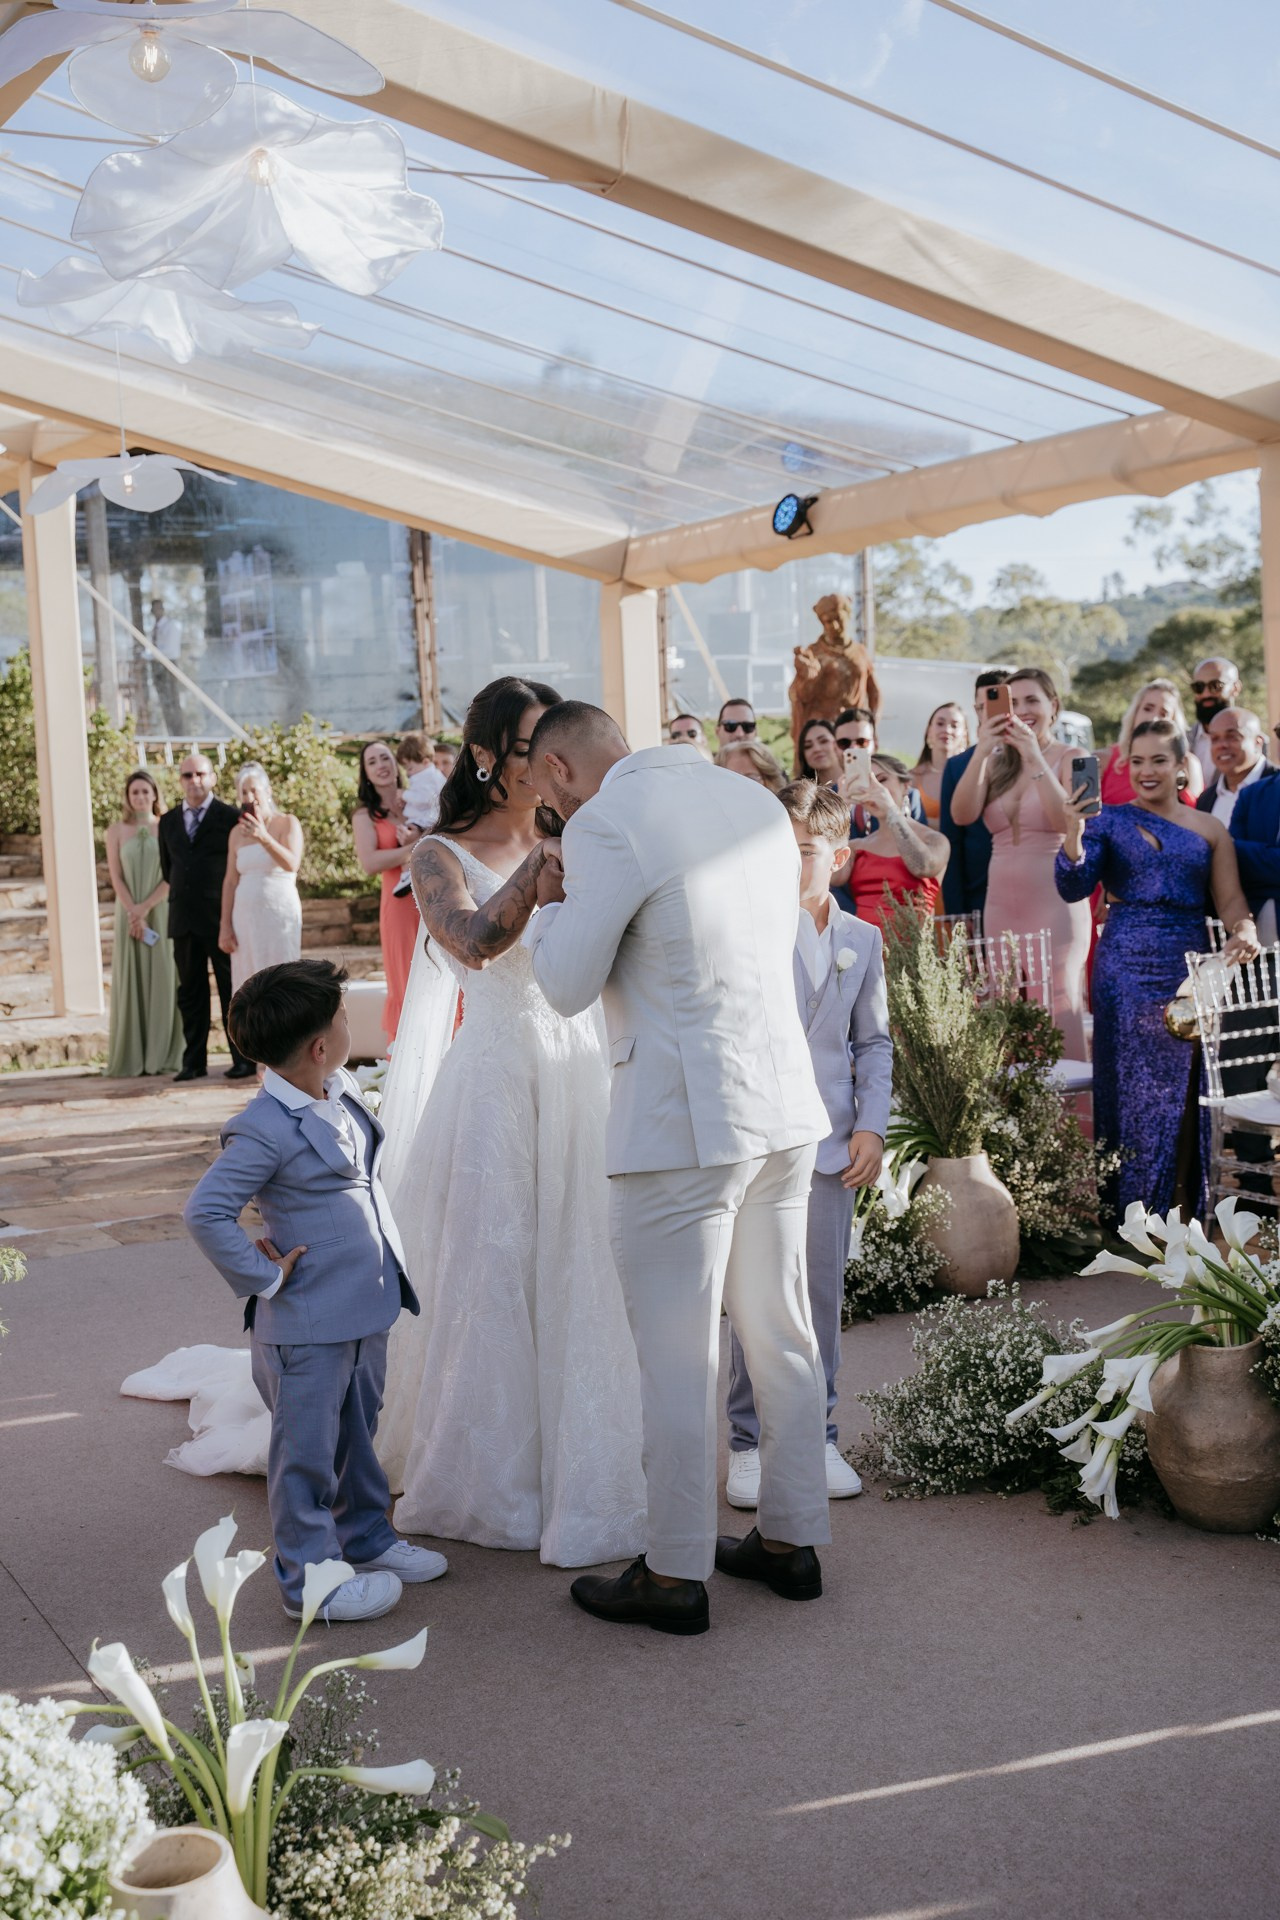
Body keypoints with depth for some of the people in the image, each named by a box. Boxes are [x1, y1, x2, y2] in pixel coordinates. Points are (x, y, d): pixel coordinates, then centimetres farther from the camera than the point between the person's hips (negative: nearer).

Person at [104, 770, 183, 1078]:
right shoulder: (116, 830, 4)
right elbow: (116, 877, -1)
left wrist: (146, 907, -12)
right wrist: (134, 914, -10)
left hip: (162, 912, 0)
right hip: (129, 914, 1)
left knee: (163, 980, -1)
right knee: (129, 981, 0)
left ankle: (164, 1056, 4)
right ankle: (128, 1060, 2)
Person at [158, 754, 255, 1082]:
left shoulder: (230, 817, -1)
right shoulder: (168, 821, 13)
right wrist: (184, 893, 14)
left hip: (221, 916, -4)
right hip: (183, 918, 4)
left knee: (232, 990, 0)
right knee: (190, 992, 7)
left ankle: (243, 1059, 5)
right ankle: (194, 1061, 12)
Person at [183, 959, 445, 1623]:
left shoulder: (341, 1090, 4)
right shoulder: (267, 1129, -24)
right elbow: (204, 1213, -25)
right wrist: (264, 1277, -19)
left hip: (365, 1307, 9)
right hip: (308, 1324, -9)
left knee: (358, 1435, 24)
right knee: (308, 1452, 6)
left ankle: (366, 1537, 41)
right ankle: (310, 1579, 20)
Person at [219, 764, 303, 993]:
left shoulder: (288, 823, -1)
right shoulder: (237, 832, 11)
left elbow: (292, 864, -18)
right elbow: (230, 881, 10)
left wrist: (264, 838, -33)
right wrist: (225, 926, 4)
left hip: (279, 915, -4)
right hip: (245, 918, 4)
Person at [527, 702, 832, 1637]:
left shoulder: (605, 824, -12)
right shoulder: (755, 799, 10)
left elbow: (569, 985, -9)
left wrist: (551, 906, 10)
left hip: (681, 1122, -7)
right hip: (784, 1106, 8)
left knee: (677, 1359, 4)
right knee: (782, 1335, 17)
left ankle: (675, 1576, 16)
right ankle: (792, 1540, 30)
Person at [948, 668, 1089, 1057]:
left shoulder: (1069, 758, -1)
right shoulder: (996, 762, 11)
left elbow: (1069, 821, -17)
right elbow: (962, 815, -5)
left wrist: (1035, 758, -21)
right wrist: (981, 752, -15)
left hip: (1054, 906, -5)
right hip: (1001, 908, 5)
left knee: (1057, 1013, -6)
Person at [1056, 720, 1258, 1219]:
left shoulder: (1209, 829, 10)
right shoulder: (1109, 820, 5)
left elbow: (1230, 900, 6)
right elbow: (1074, 888, -6)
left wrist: (1244, 930, -15)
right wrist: (1073, 834, -22)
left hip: (1189, 970, 2)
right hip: (1126, 970, -1)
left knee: (1185, 1092, 3)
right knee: (1132, 1089, 0)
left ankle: (1186, 1212, 14)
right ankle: (1129, 1219, 7)